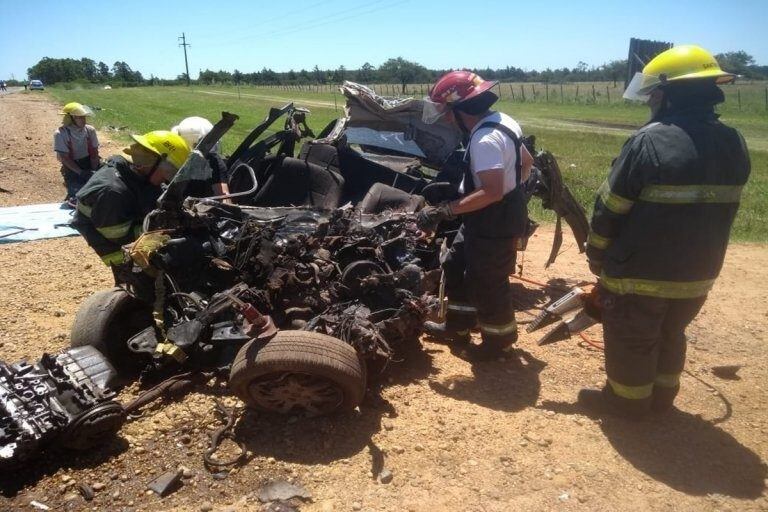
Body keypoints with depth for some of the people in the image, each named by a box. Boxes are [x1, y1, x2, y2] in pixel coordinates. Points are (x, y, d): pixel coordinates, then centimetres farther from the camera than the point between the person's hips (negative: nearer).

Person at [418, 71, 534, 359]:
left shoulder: (484, 139, -27)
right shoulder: (501, 120, 5)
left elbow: (492, 192, -34)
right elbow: (526, 162, 15)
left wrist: (443, 211, -33)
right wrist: (513, 189, 28)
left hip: (495, 223, -10)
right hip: (490, 217, 10)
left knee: (486, 283, 6)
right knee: (455, 267, 20)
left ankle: (499, 339, 27)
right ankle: (457, 326, 35)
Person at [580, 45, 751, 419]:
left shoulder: (649, 141, -21)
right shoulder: (734, 144, 1)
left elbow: (611, 207, -16)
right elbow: (724, 210, 10)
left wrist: (596, 254, -1)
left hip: (640, 273, -6)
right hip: (698, 274, 7)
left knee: (630, 341, 13)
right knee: (670, 335, 25)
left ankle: (627, 401, 29)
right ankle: (661, 396, 40)